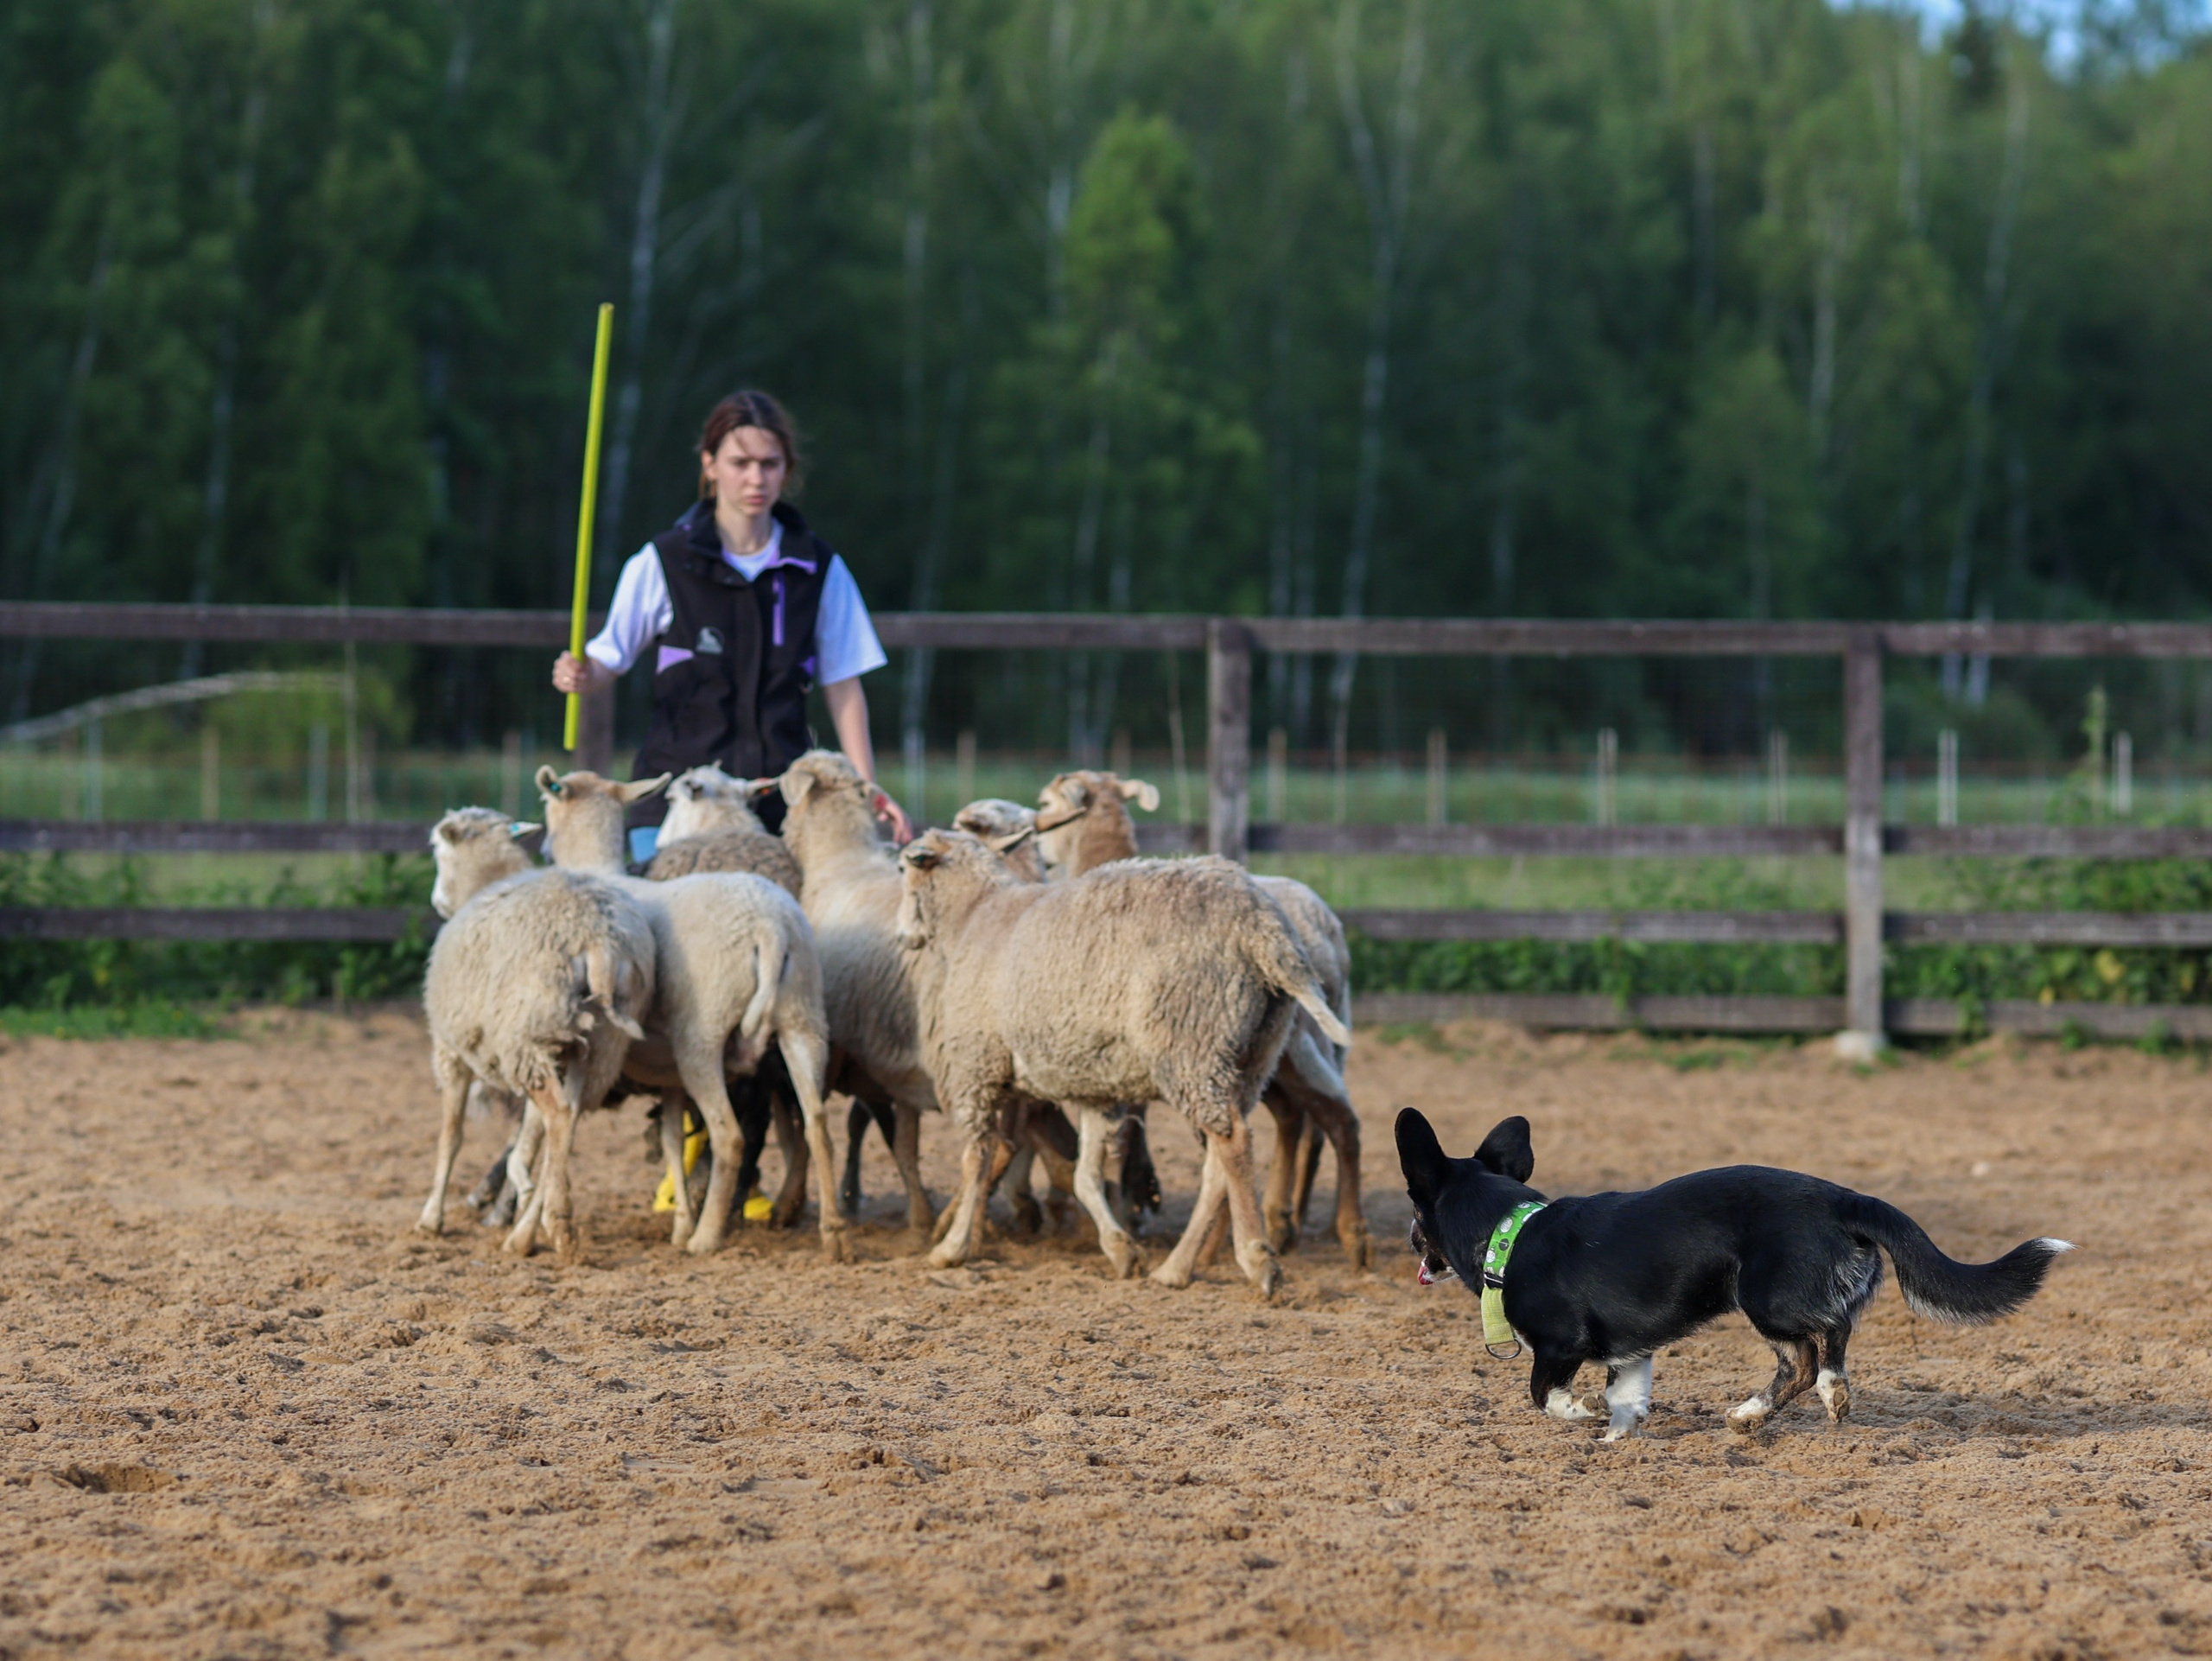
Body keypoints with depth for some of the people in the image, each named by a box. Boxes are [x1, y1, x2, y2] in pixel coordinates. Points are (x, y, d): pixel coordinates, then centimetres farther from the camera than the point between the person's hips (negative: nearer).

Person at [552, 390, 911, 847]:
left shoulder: (819, 570, 8)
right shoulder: (661, 563, 3)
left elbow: (842, 688, 11)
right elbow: (610, 660, 5)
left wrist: (868, 789, 3)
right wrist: (581, 675, -18)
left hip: (783, 804, 1)